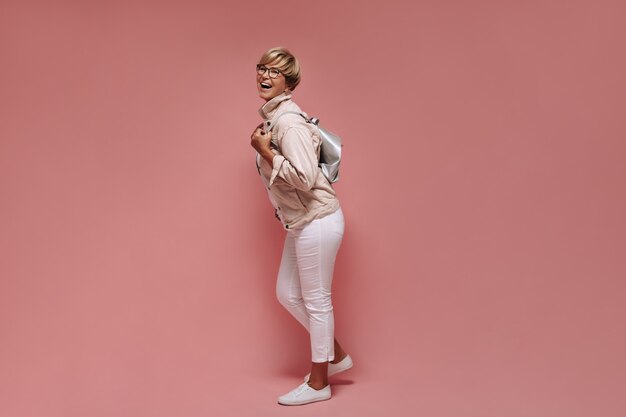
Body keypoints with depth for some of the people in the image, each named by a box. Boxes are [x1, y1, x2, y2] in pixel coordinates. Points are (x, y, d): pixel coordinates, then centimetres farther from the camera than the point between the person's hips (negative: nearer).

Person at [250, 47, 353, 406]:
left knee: (316, 300, 4)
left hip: (317, 221, -10)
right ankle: (337, 356, 34)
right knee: (287, 293, 17)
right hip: (300, 222, 10)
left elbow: (304, 178, -29)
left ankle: (319, 383, 22)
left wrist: (265, 151, -21)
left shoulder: (288, 122, -21)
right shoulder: (270, 116, 8)